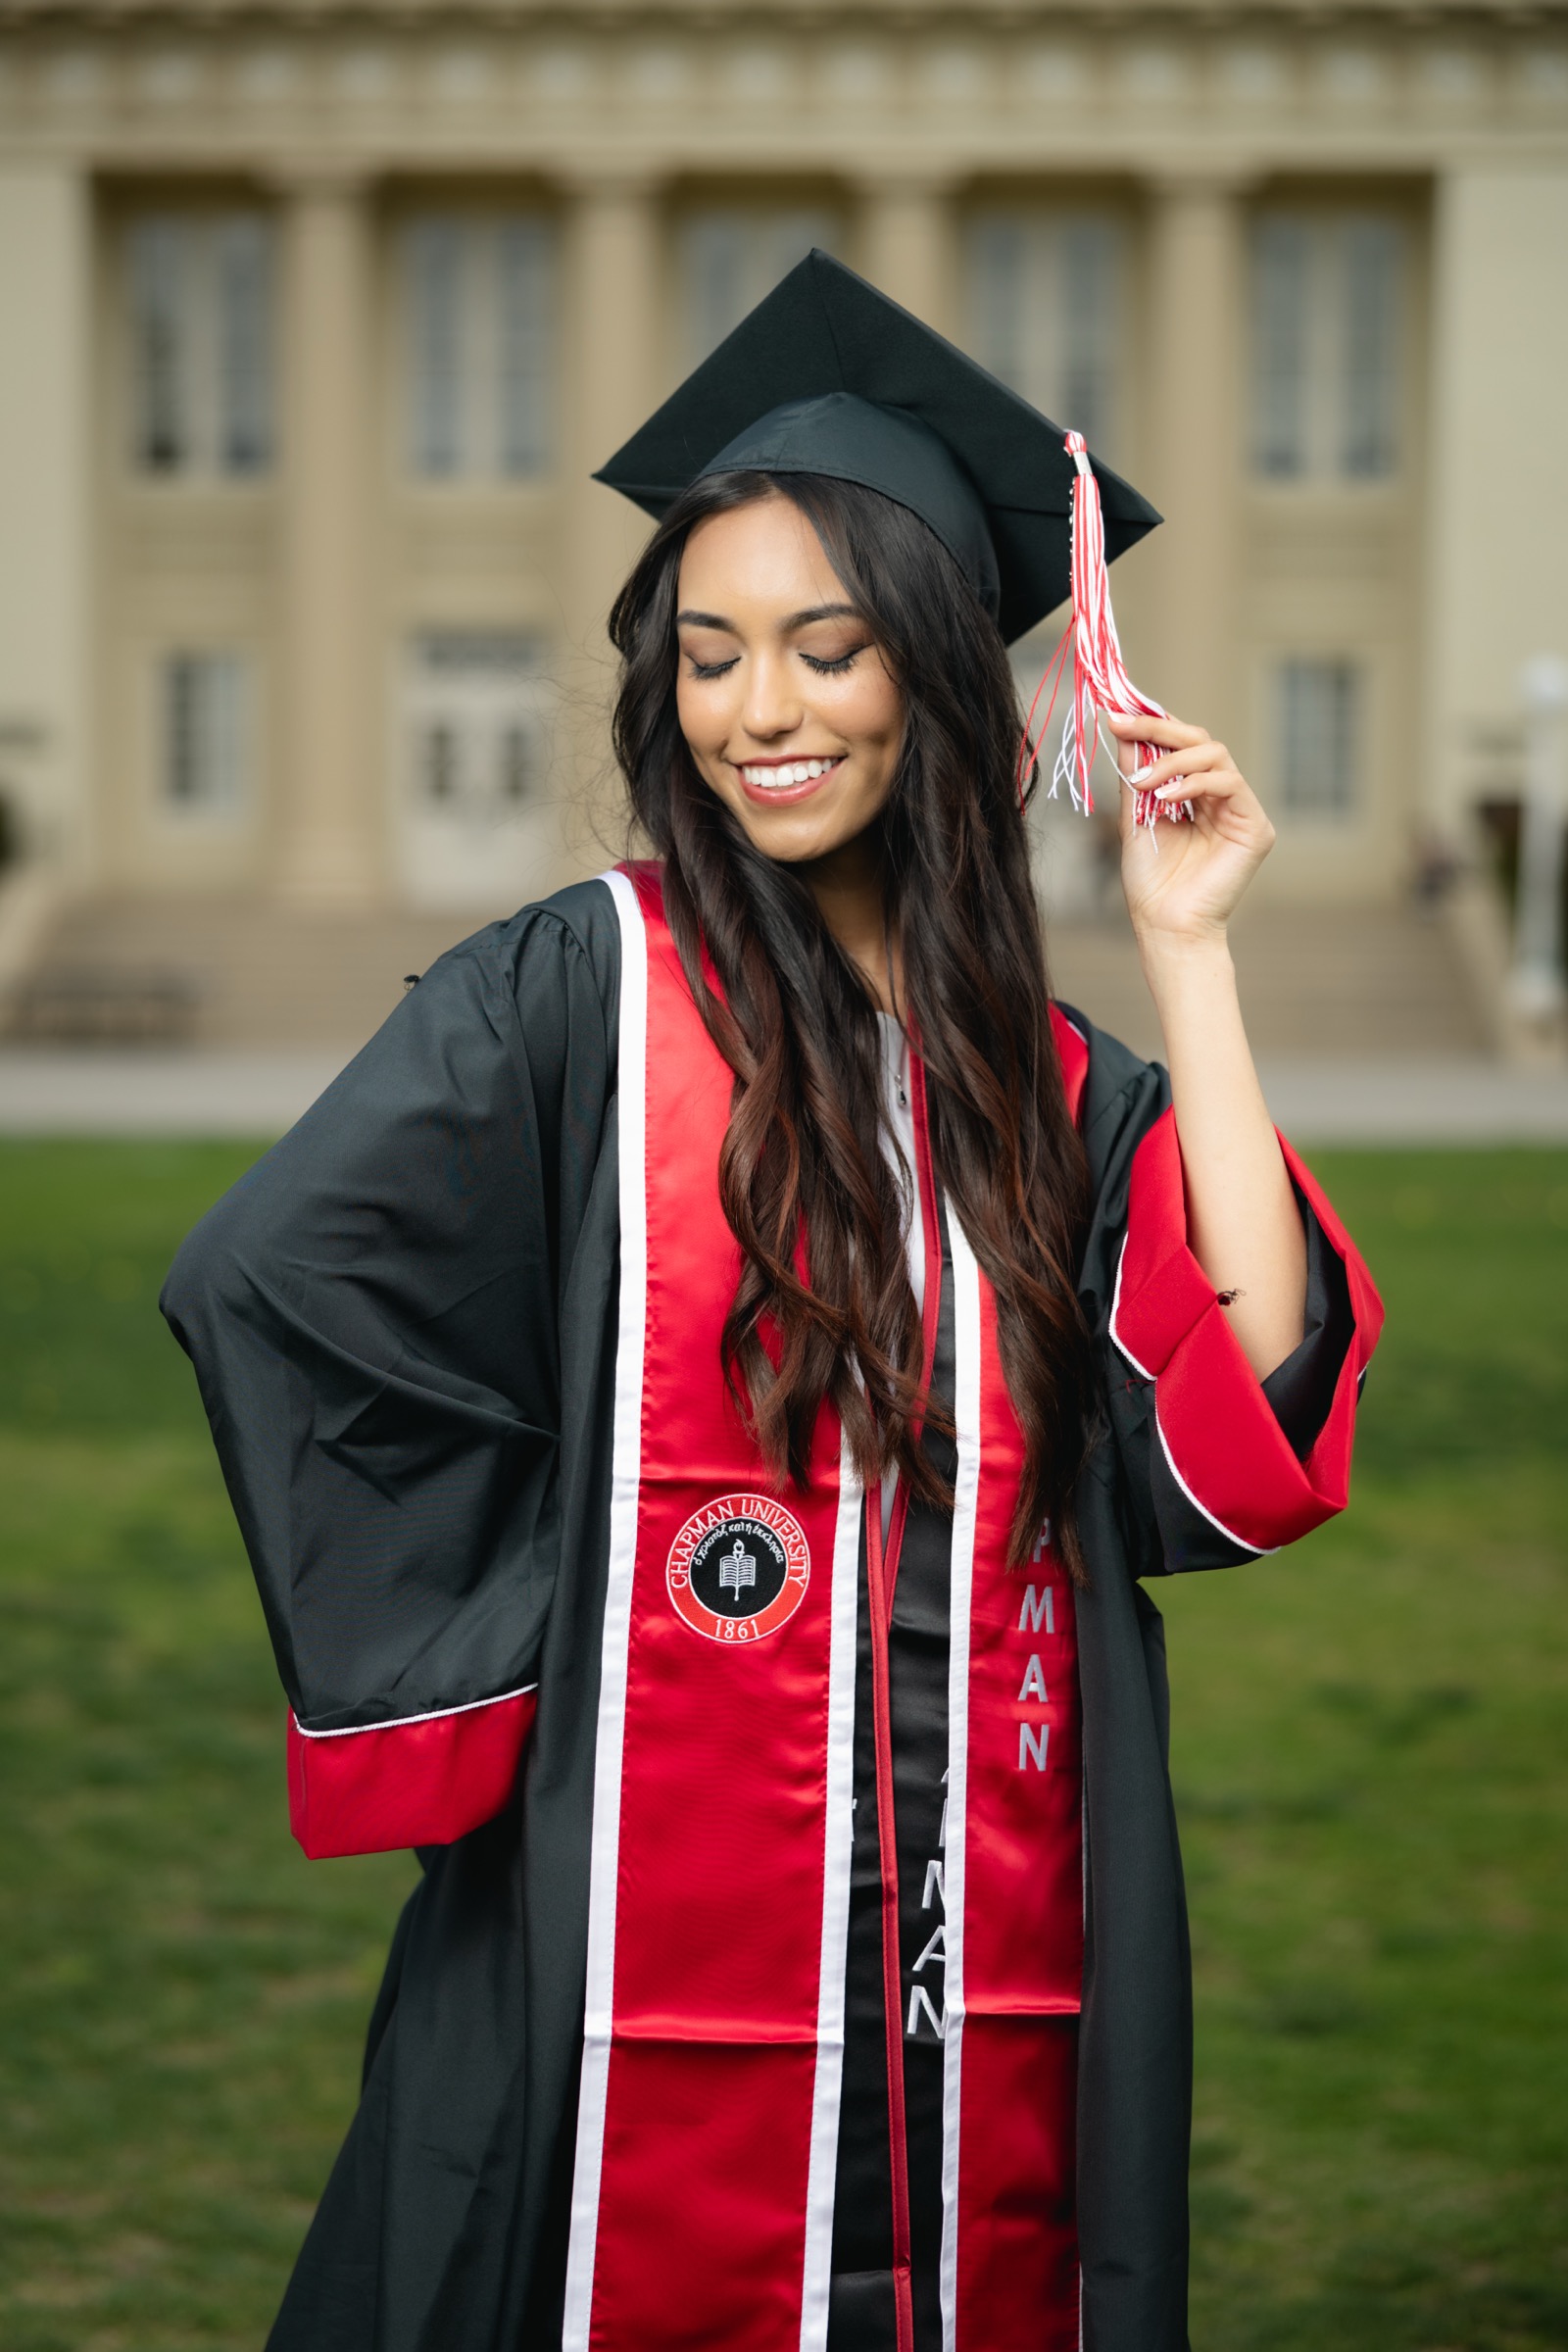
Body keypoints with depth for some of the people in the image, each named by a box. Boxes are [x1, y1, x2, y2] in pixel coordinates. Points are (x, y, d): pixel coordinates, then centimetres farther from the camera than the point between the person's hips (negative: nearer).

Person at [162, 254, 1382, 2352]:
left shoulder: (1065, 1093, 7)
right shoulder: (583, 995, -3)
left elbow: (1245, 1447, -8)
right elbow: (273, 1278, -15)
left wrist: (1187, 951, -5)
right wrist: (508, 1625, -9)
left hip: (991, 2003, 4)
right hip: (654, 1986, -3)